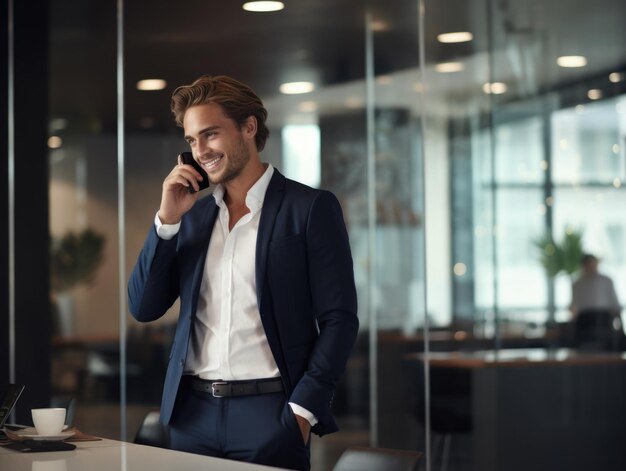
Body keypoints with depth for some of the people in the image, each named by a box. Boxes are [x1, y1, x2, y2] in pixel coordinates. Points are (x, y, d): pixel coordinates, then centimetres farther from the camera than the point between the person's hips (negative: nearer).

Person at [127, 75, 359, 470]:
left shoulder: (311, 208, -3)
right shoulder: (193, 214, 12)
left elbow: (339, 319, -6)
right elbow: (144, 308, 7)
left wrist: (303, 409, -13)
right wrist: (167, 220, -2)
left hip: (268, 412, -4)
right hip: (193, 412, 5)